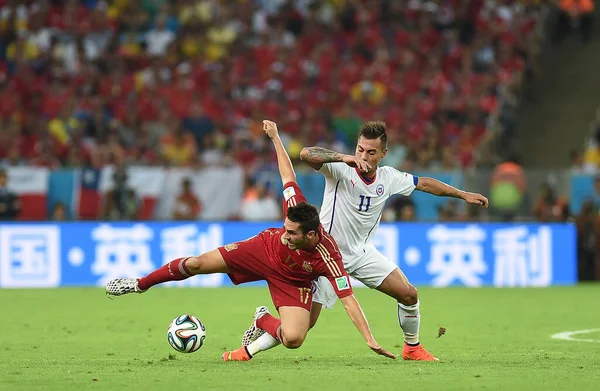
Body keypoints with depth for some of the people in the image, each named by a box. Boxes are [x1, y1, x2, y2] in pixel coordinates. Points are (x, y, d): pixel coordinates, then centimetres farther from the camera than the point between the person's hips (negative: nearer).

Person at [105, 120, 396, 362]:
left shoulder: (329, 259, -39)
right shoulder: (295, 206, -33)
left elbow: (349, 301, -36)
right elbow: (287, 175, -16)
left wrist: (370, 340, -41)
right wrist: (275, 137, -10)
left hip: (292, 281, -2)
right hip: (264, 250, 2)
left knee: (293, 339, -24)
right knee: (196, 264, -1)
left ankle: (263, 320, 13)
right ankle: (138, 285, 23)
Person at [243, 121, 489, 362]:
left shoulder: (388, 178, -4)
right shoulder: (340, 169, -20)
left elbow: (424, 184, 13)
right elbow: (306, 154, -37)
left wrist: (463, 194, 16)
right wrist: (343, 158, -48)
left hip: (362, 252, 5)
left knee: (409, 295, -4)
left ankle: (412, 348, 20)